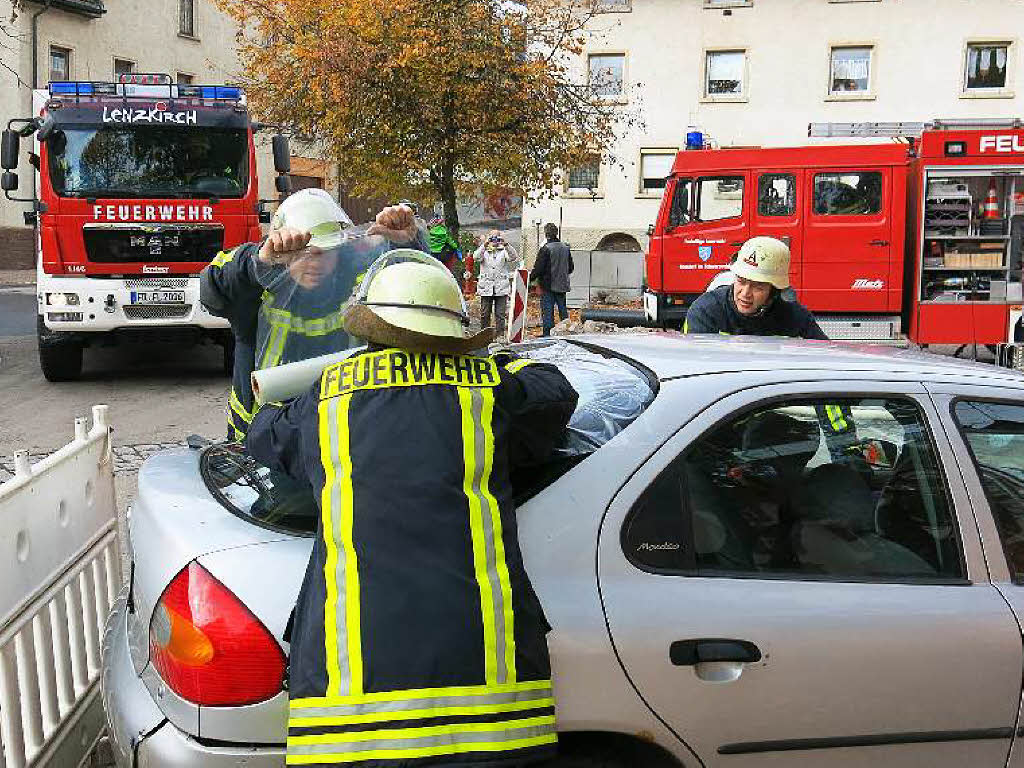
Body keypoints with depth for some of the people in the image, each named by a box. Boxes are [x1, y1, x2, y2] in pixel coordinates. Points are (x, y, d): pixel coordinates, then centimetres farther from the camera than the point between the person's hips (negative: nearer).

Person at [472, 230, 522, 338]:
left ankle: (500, 334, 5)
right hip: (486, 287, 1)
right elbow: (476, 258, -12)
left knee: (500, 313, -1)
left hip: (501, 287, 0)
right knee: (484, 313, 4)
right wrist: (484, 245, -24)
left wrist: (506, 245, -24)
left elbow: (514, 258, -11)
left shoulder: (504, 251, 8)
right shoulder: (484, 251, 9)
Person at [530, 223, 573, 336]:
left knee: (547, 312, -3)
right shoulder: (566, 248, 7)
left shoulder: (545, 249, -14)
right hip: (562, 285, 6)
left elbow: (538, 268, -15)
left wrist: (530, 278, -2)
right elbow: (570, 268, 15)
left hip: (548, 286, -6)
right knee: (563, 311, 14)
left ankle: (548, 335, -4)